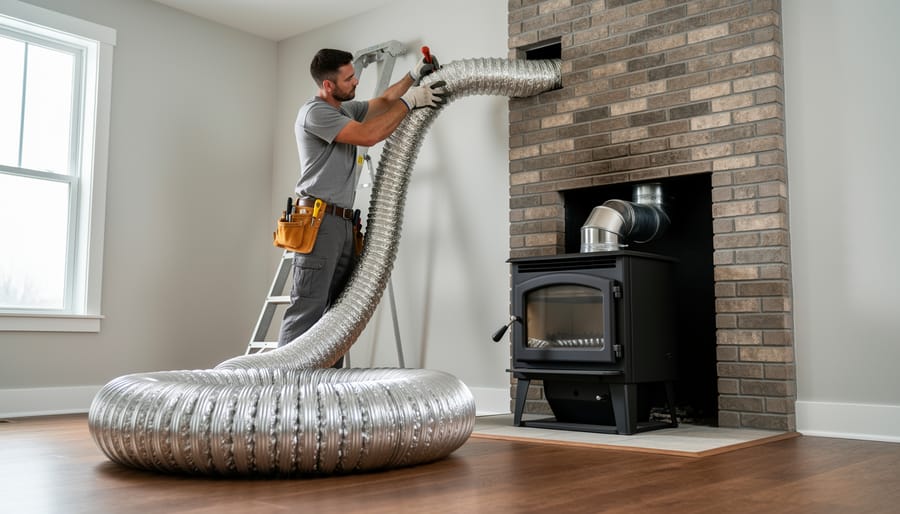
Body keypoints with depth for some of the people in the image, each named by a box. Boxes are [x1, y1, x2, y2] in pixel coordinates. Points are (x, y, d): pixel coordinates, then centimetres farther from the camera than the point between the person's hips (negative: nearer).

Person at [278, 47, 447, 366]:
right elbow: (369, 135, -17)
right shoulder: (315, 112, -10)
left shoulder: (347, 109, 19)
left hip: (344, 224, 9)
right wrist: (410, 101, -10)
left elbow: (382, 102, 34)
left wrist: (414, 76, 21)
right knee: (307, 311, -13)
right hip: (318, 222, -9)